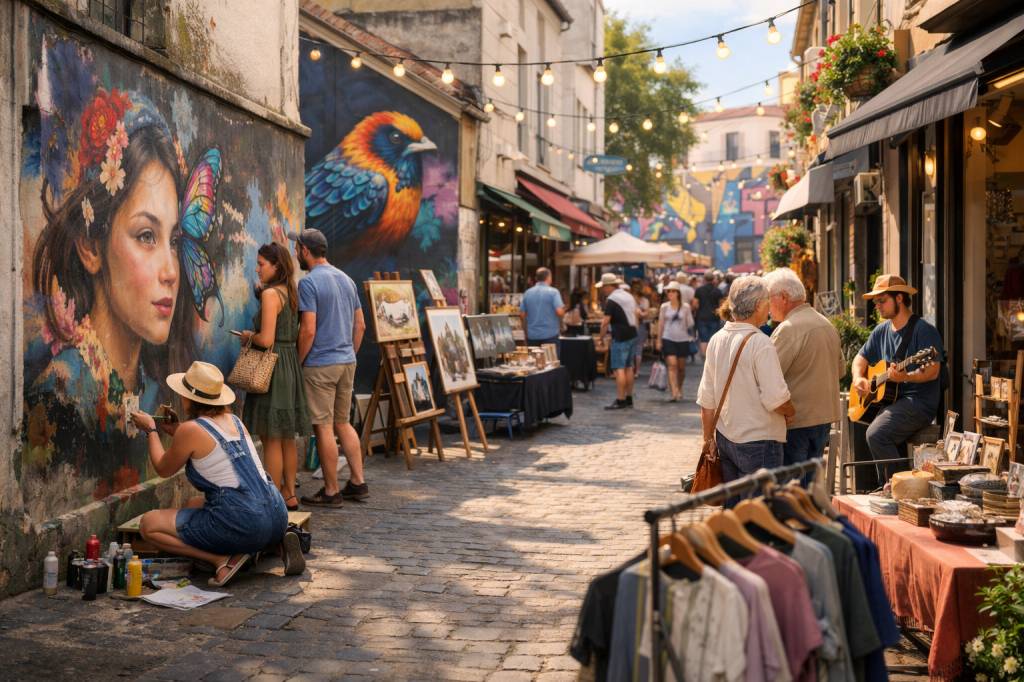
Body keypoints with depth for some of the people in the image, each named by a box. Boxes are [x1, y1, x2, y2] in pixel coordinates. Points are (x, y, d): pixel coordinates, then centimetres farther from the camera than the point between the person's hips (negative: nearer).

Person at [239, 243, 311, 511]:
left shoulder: (271, 294, -15)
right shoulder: (290, 293, 11)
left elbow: (266, 339, -22)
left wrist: (248, 336, -1)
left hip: (273, 368, -9)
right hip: (291, 365, 9)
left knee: (271, 439, -2)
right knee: (287, 438, 15)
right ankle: (289, 495, 23)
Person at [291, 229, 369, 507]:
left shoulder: (309, 282, -12)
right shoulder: (346, 279, 12)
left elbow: (308, 330, -18)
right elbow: (360, 325, 15)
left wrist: (297, 364, -8)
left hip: (320, 364, -8)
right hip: (347, 361, 8)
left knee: (324, 427, 0)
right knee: (343, 423, 16)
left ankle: (331, 492, 5)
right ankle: (357, 483, 17)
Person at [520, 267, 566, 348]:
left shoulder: (527, 293, 5)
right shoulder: (553, 292, -8)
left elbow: (522, 313, 6)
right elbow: (560, 312, -16)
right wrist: (563, 309, 6)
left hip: (532, 336, 4)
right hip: (550, 335, -4)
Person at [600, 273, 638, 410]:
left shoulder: (611, 300, -14)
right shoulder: (628, 296, 14)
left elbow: (605, 322, -18)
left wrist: (601, 337, -7)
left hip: (620, 338, -9)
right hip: (632, 335, 9)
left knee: (619, 369, -7)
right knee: (628, 367, 14)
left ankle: (620, 400, -9)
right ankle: (629, 398, 19)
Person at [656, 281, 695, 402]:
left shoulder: (685, 307, 0)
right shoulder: (664, 307, 3)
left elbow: (690, 324, 5)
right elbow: (660, 324, 8)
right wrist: (658, 340, 6)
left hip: (682, 339, 0)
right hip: (668, 339, 0)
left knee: (681, 367, 10)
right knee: (672, 365, -13)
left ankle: (679, 389, 32)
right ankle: (674, 393, -17)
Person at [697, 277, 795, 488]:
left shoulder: (716, 340, 5)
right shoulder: (760, 343, -17)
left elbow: (706, 400, 10)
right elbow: (776, 398, -19)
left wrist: (708, 438, 17)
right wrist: (791, 413, 1)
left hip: (724, 438, 7)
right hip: (758, 440, -7)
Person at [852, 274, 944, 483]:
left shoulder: (923, 330, -9)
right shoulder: (882, 330, 15)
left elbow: (932, 371, -16)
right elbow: (861, 358, 23)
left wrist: (906, 377, -33)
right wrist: (858, 378, 3)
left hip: (919, 401, -8)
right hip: (886, 399, 8)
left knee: (876, 433, -27)